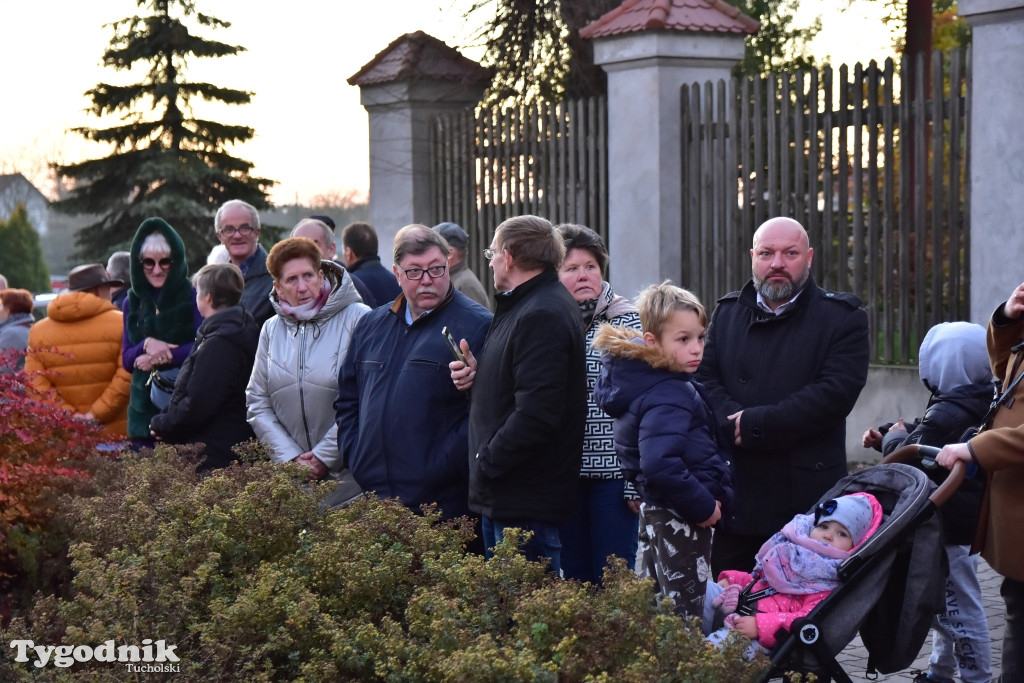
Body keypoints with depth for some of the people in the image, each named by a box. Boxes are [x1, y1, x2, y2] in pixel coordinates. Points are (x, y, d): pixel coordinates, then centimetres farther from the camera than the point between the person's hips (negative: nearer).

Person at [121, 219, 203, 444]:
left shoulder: (193, 298, -1)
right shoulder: (132, 303, 13)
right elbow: (126, 359, 8)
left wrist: (161, 357, -15)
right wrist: (146, 345, -12)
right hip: (144, 407, 4)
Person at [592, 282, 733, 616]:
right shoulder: (667, 397, -22)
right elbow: (660, 466, -34)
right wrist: (704, 506, -21)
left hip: (655, 513, 10)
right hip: (680, 522, -10)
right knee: (686, 616, -3)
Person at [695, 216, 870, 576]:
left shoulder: (842, 318, 1)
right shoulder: (727, 313, 15)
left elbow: (835, 394, -12)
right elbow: (704, 379, 5)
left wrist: (755, 425, -16)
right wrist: (734, 424, -15)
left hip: (806, 501, -4)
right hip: (731, 495, 4)